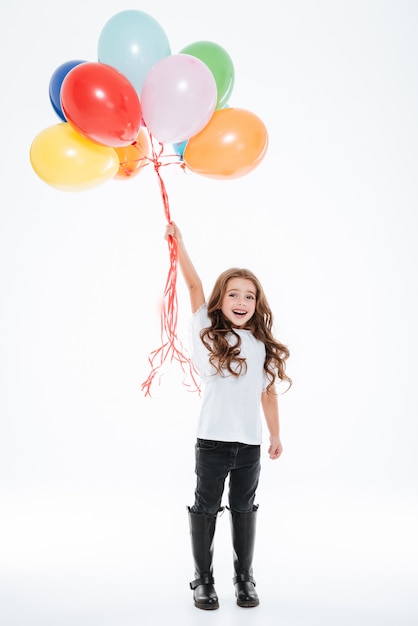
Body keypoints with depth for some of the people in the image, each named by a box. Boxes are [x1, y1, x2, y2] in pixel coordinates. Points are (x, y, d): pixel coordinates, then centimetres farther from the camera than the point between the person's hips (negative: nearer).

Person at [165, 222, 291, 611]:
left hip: (250, 443, 3)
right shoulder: (208, 333, -4)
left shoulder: (262, 346, 4)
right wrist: (178, 242, -16)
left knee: (244, 510, 16)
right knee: (205, 508, 9)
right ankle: (203, 579, 26)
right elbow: (194, 285, -11)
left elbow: (268, 392, 11)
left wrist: (276, 436, 15)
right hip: (212, 440, -2)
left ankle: (244, 578, 32)